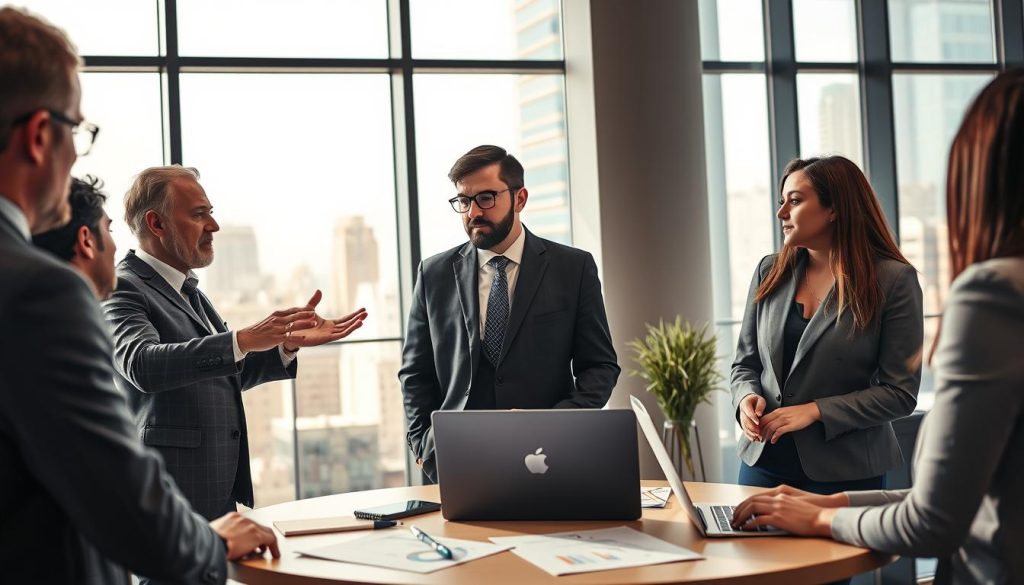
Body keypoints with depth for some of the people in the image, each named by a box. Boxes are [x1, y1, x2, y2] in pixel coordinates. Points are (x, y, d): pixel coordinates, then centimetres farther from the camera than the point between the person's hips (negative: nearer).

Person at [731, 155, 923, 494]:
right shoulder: (770, 272, 4)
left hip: (845, 471, -4)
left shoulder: (894, 280, -9)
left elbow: (900, 393, -10)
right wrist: (748, 398, -10)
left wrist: (815, 411, -18)